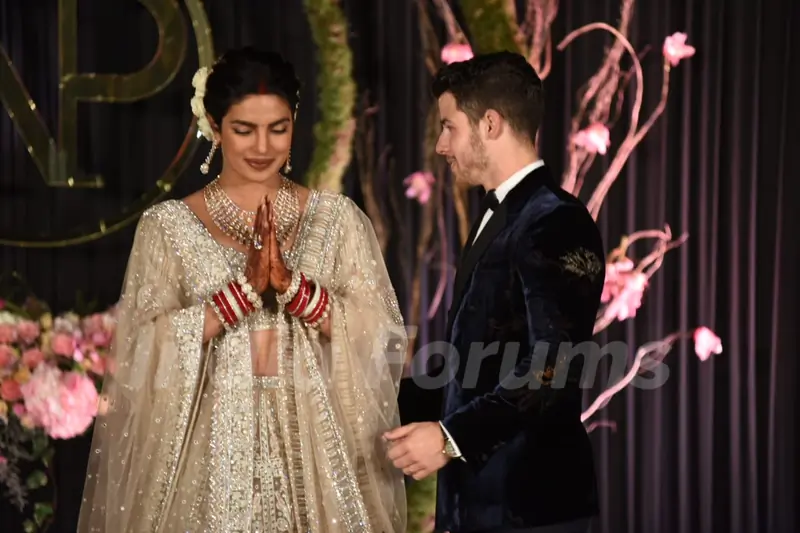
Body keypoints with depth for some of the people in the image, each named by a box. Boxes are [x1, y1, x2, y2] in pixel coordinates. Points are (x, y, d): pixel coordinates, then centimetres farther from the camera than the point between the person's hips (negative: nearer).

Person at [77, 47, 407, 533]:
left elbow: (379, 334, -4)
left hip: (315, 446, 1)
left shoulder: (338, 219, 4)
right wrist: (245, 287, -17)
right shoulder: (168, 225, 1)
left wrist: (290, 283, -17)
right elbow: (146, 350, -8)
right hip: (211, 448, -1)